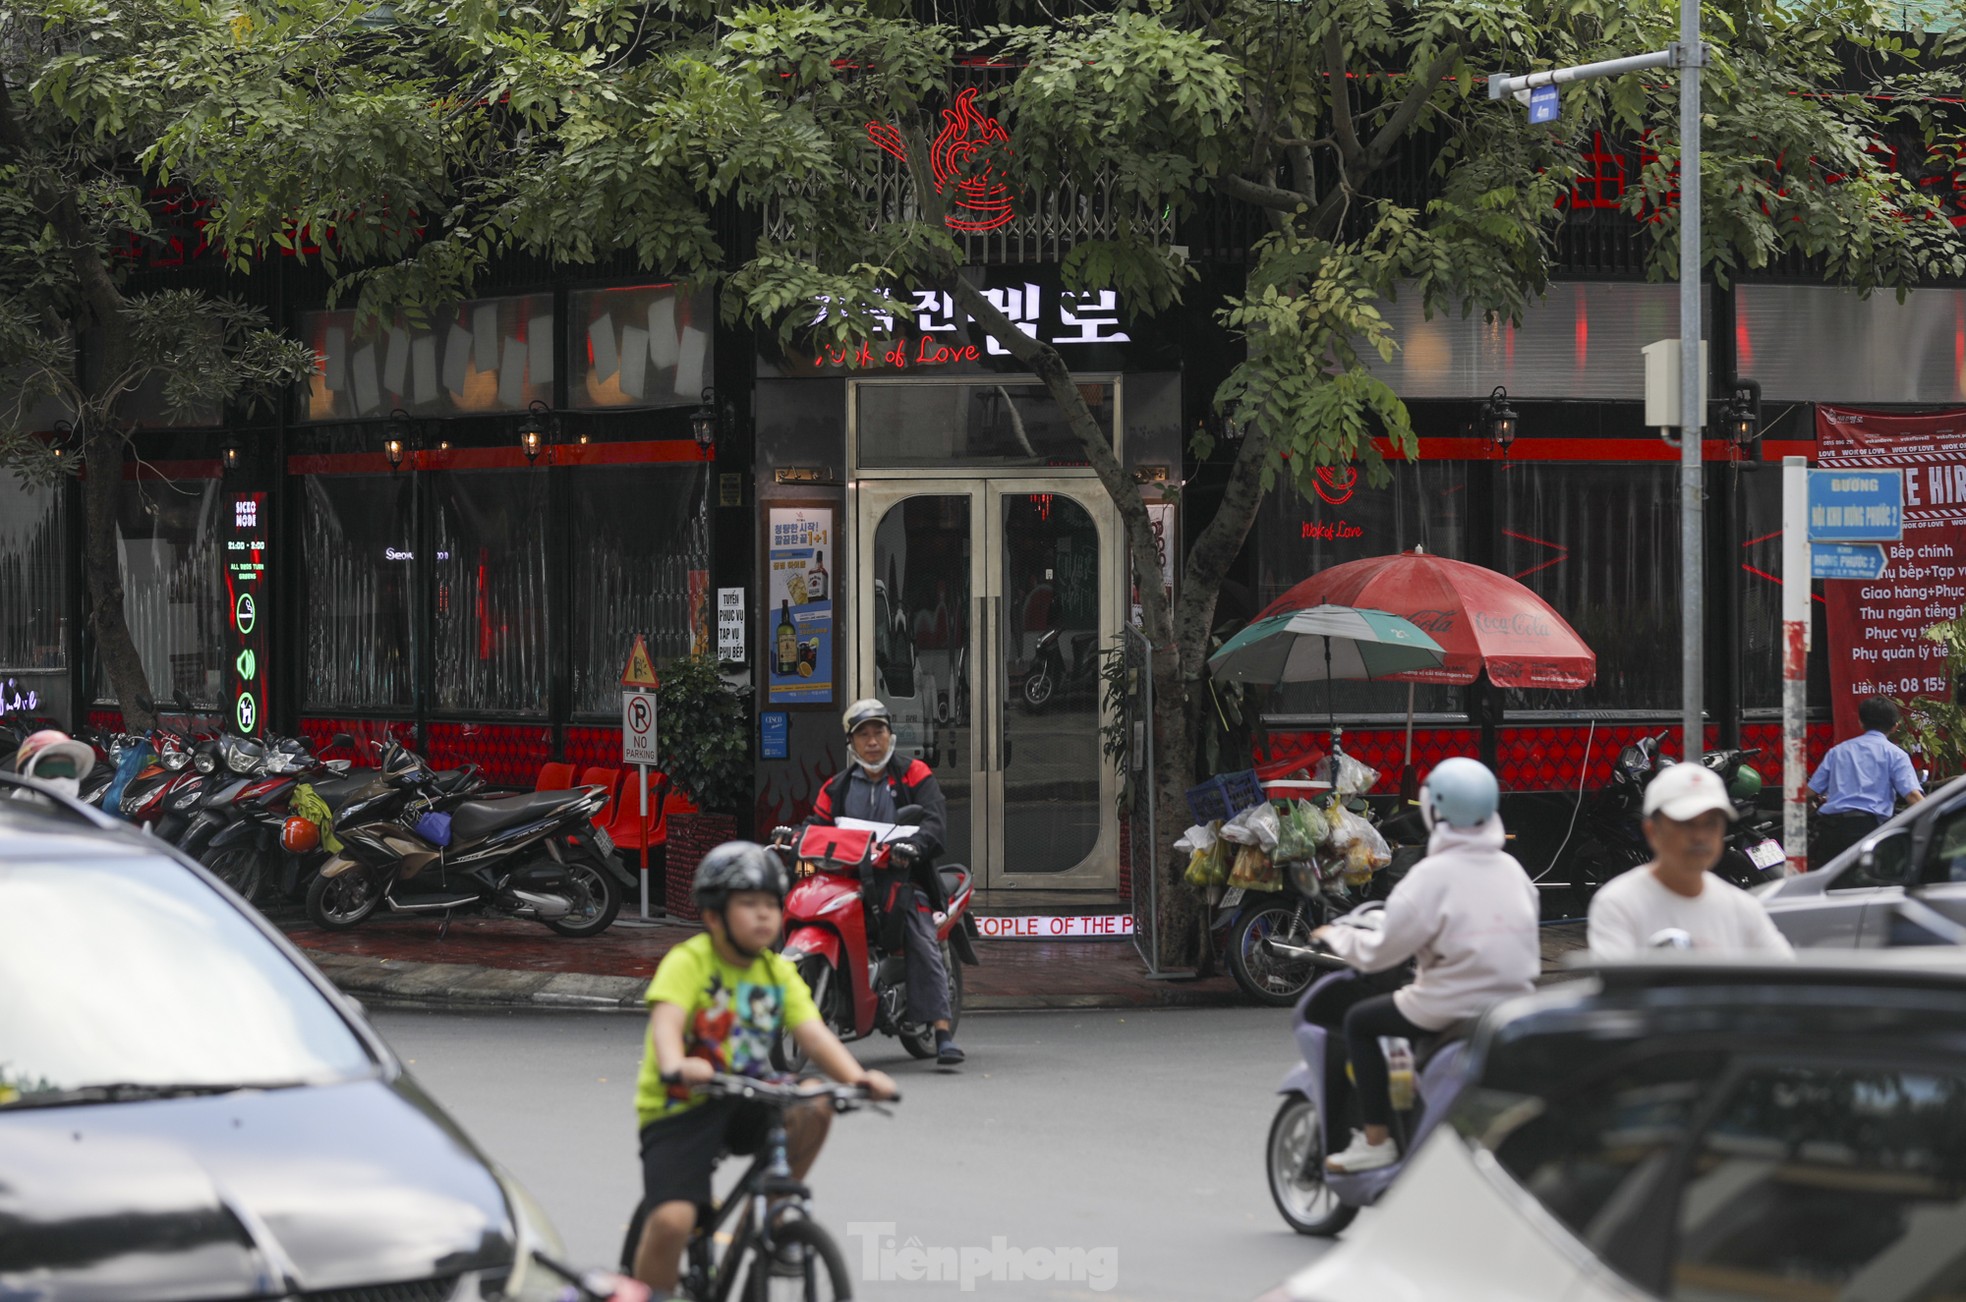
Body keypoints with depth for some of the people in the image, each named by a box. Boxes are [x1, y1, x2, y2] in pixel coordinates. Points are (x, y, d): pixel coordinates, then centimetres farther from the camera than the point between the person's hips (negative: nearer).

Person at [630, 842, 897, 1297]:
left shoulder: (778, 974, 3)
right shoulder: (688, 961, -13)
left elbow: (812, 1033, -9)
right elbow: (667, 1019, -30)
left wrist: (856, 1078, -29)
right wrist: (675, 1066, -53)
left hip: (742, 1104, 5)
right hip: (677, 1109, -5)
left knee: (813, 1109, -23)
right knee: (672, 1220, -26)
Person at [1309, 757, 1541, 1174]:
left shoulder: (1433, 875, -14)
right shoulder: (1511, 869, 5)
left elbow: (1381, 952, -12)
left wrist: (1336, 936, 8)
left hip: (1450, 1008, -7)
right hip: (1515, 1003, 7)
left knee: (1360, 1022, 14)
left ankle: (1376, 1140, 9)